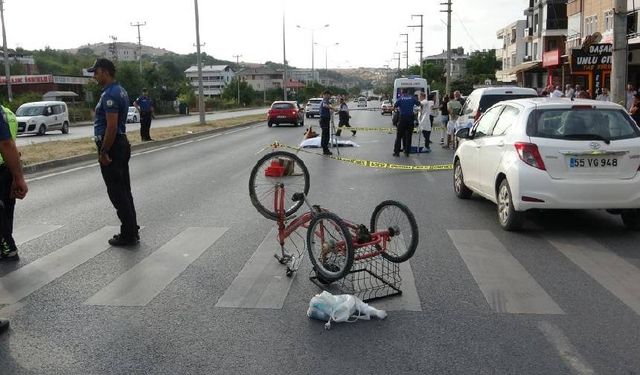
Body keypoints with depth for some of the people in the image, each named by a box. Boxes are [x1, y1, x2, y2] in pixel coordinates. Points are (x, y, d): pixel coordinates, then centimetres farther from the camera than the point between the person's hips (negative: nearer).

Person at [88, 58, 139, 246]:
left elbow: (112, 126, -24)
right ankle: (131, 231, 20)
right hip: (122, 144, 10)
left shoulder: (110, 94, -18)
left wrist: (103, 152, -20)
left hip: (111, 146, -10)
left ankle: (128, 234, 3)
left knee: (117, 193, -3)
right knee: (124, 191, 14)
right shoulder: (120, 90, 14)